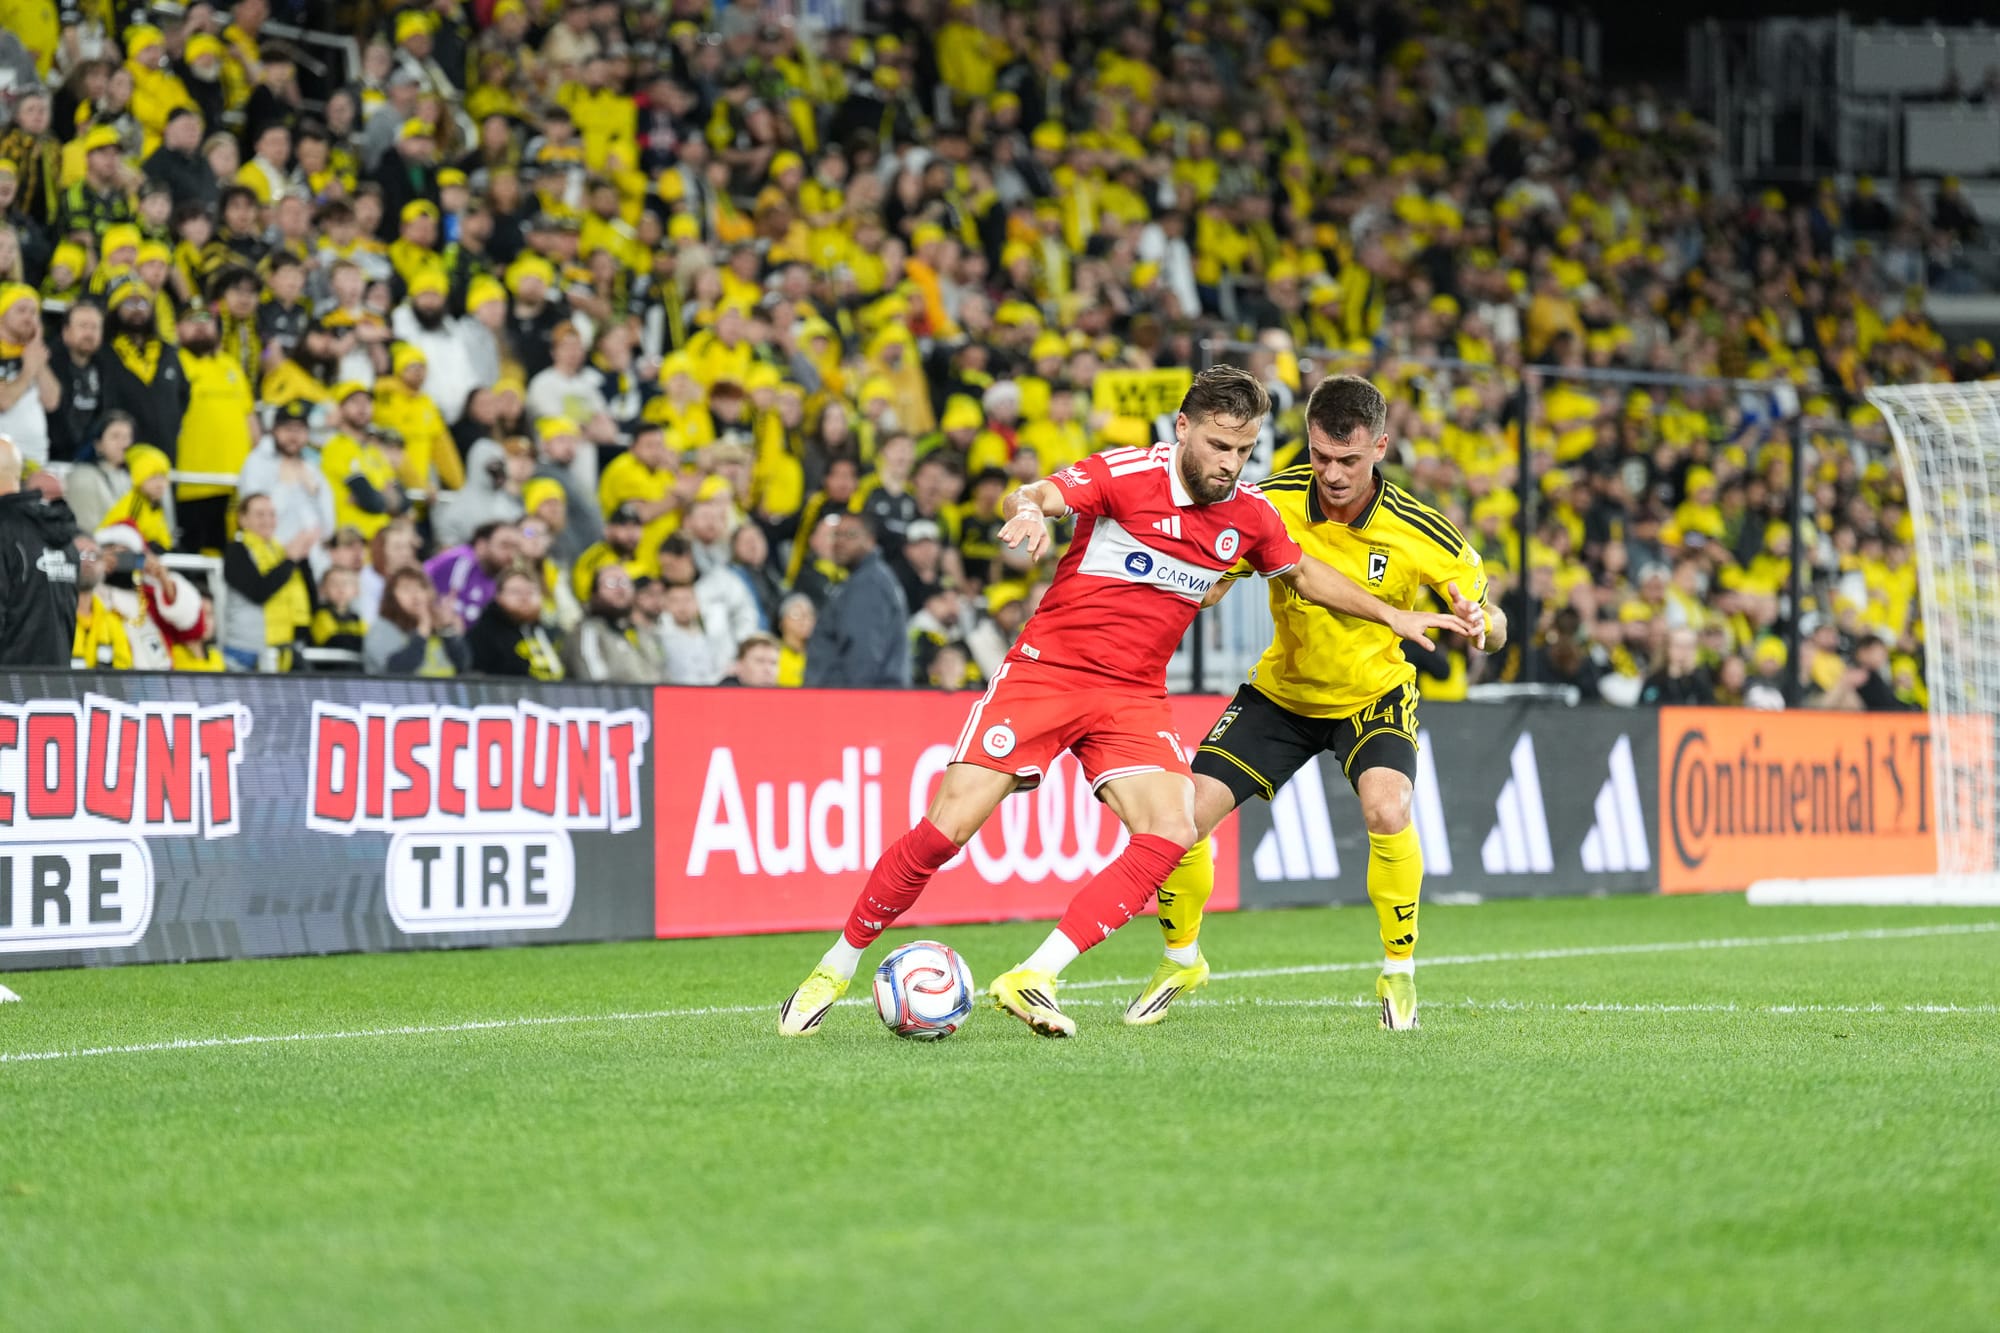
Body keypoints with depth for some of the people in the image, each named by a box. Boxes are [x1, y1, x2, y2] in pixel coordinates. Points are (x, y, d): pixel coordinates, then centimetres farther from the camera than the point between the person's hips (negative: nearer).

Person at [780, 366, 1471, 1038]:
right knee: (947, 827, -13)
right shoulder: (1128, 474, -13)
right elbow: (1037, 494, -27)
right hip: (1047, 671, -4)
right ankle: (836, 968, 4)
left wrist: (1395, 616, 21)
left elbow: (1305, 573, 22)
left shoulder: (1250, 515, 3)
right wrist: (1029, 510, -51)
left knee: (1170, 833, -20)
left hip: (1134, 696, 4)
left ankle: (1032, 978, -18)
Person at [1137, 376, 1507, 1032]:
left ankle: (1399, 972, -7)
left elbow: (1494, 628, -14)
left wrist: (1479, 621, -38)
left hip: (1374, 693, -2)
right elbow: (1205, 589, -8)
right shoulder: (1272, 502, -20)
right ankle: (1181, 959, 19)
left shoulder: (1421, 533, -24)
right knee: (1183, 817, -9)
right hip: (1281, 690, 2)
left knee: (1387, 811, -30)